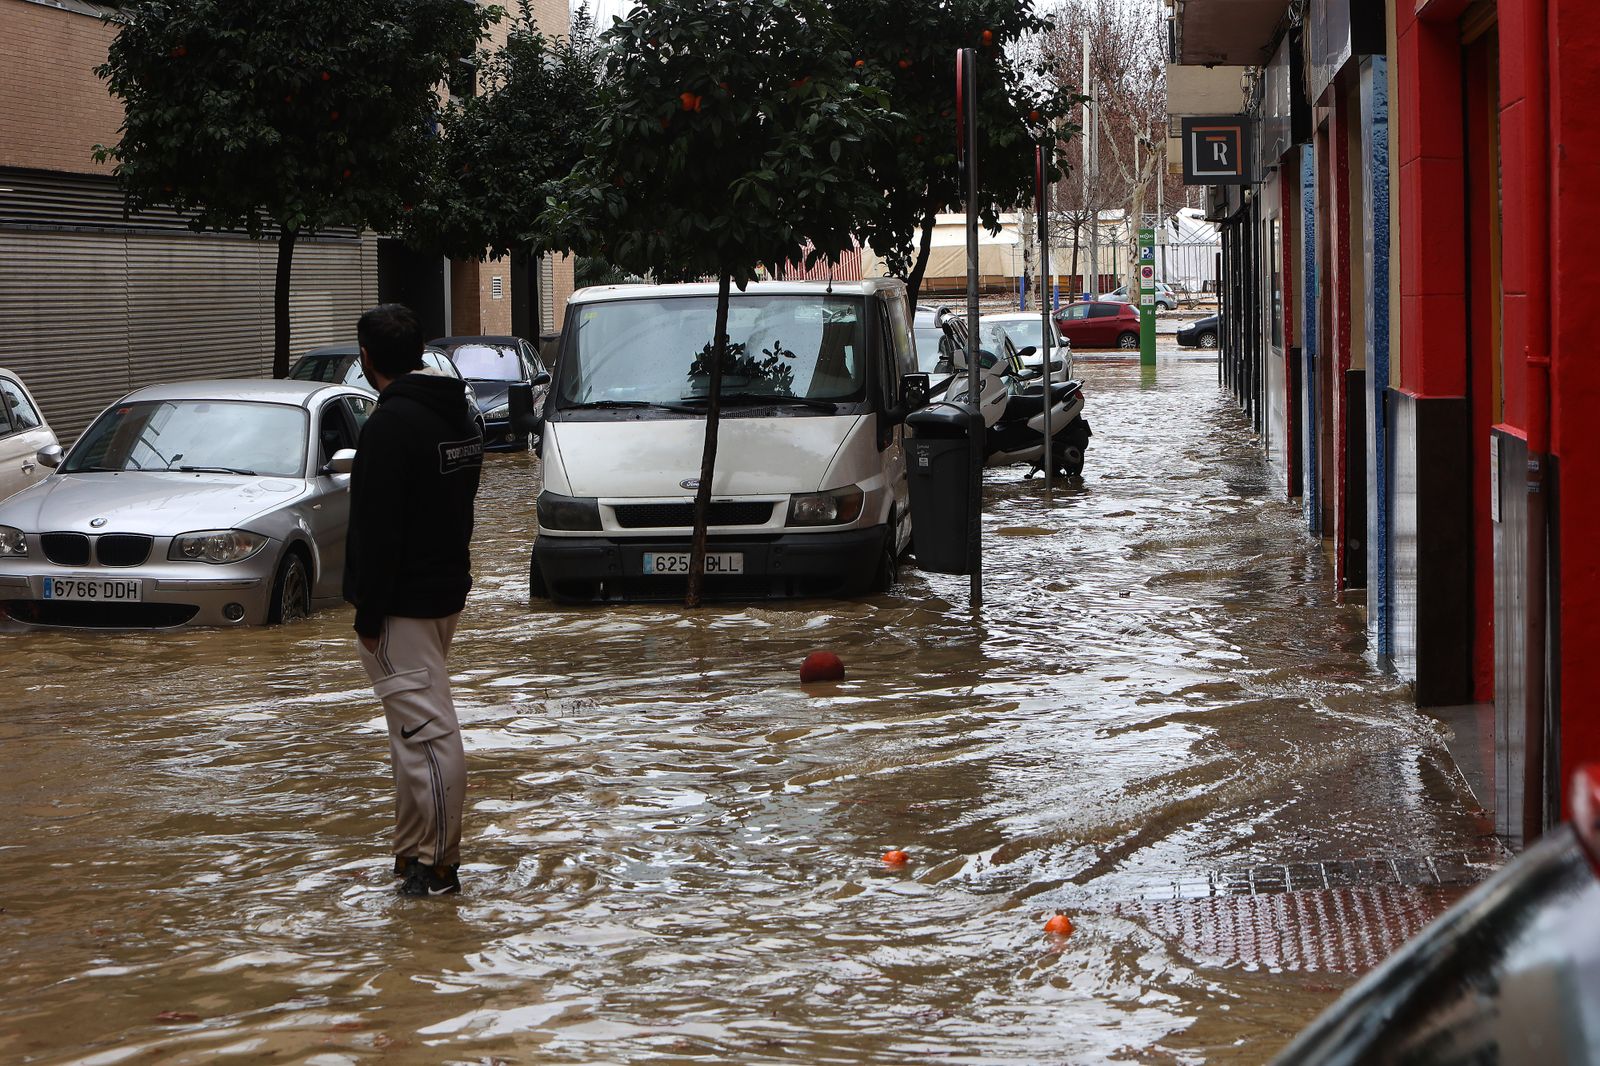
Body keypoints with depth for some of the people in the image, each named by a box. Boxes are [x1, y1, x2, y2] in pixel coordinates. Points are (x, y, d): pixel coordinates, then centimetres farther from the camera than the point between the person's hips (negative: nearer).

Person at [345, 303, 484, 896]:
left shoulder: (390, 424, -18)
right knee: (418, 727, 16)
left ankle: (436, 864, -6)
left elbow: (377, 529, -21)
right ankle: (413, 853, 23)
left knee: (426, 731, -8)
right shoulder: (459, 412, 12)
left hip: (402, 603, -10)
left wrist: (369, 614, -17)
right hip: (447, 591, 10)